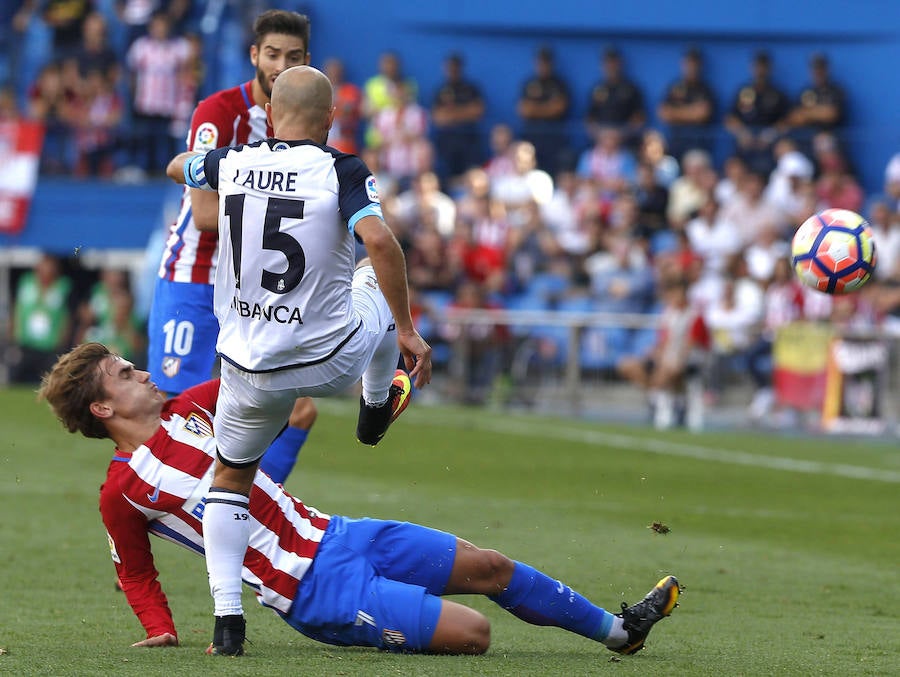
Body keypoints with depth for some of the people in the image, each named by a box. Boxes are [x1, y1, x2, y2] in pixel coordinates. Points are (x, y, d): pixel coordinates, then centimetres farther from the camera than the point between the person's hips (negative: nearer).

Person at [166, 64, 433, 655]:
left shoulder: (231, 164, -1)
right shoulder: (341, 171, -12)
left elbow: (177, 167, 21)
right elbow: (379, 241, -26)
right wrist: (408, 332, -17)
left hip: (252, 371, 2)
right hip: (333, 359, -2)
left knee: (230, 478, 23)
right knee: (378, 278, 30)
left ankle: (228, 616, 8)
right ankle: (378, 406, 48)